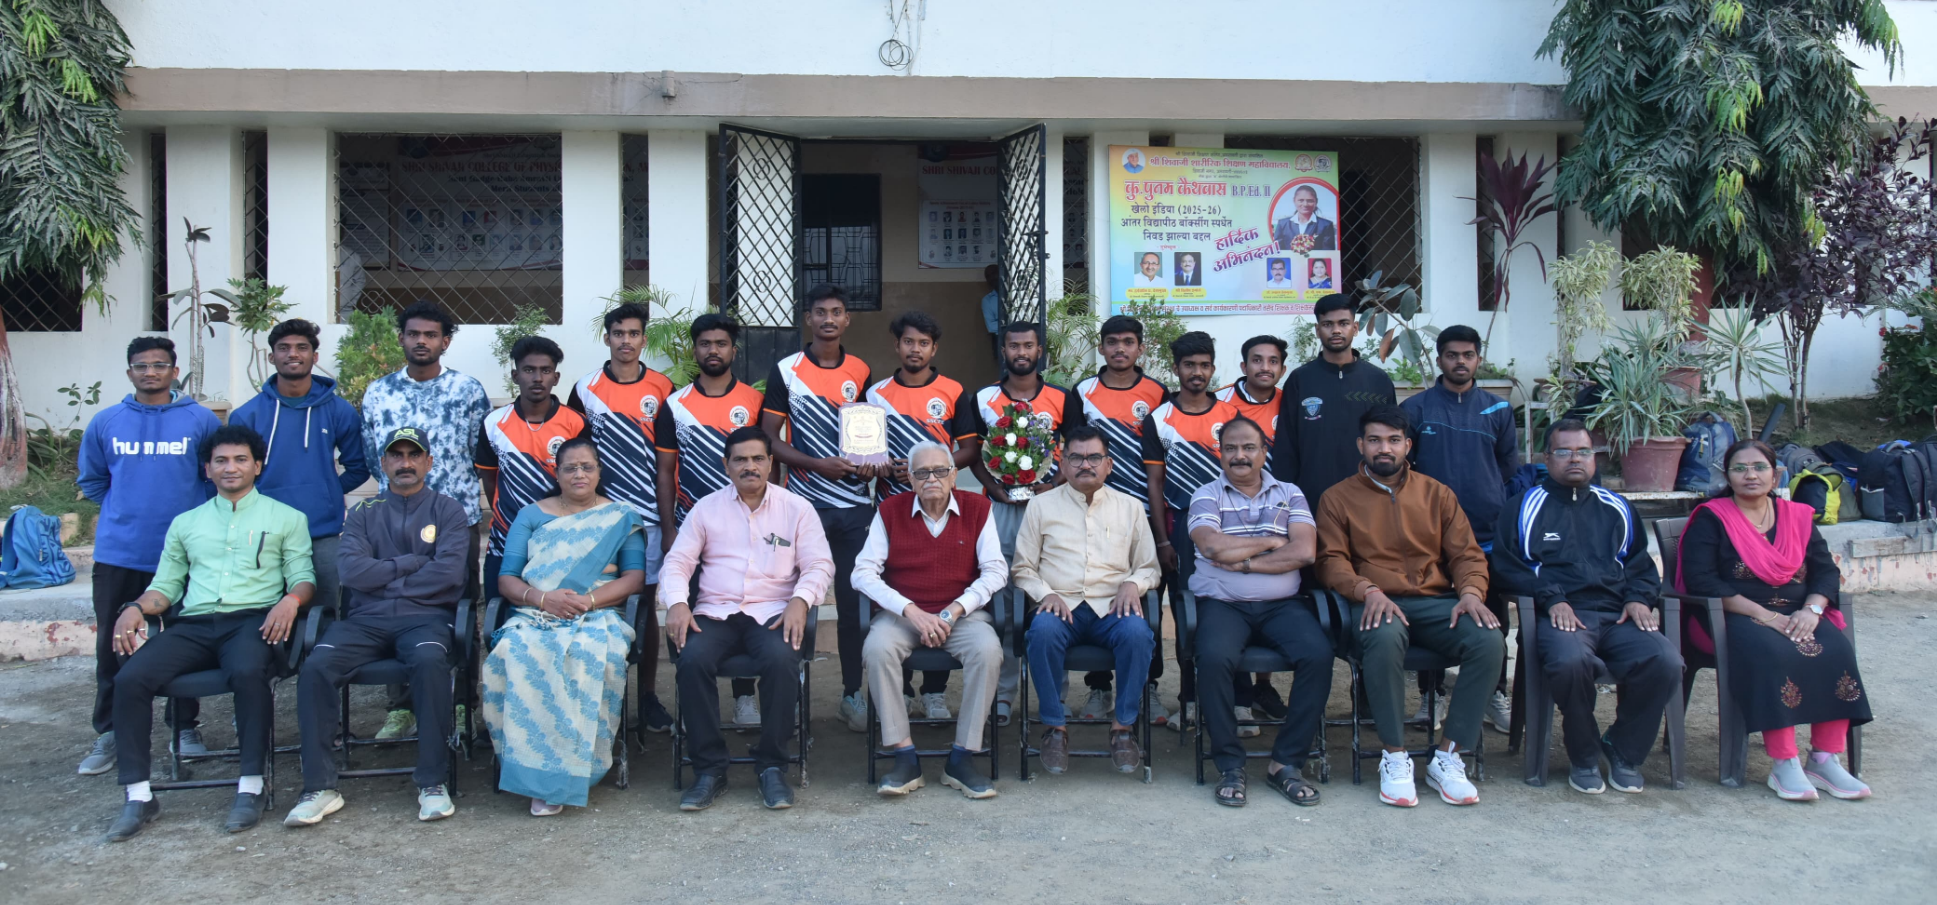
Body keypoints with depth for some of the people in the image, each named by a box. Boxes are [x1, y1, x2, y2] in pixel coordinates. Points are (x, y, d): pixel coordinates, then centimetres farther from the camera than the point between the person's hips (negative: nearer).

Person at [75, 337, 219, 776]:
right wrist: (124, 510, 10)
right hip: (118, 554, 2)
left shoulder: (201, 421, -1)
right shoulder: (105, 422, 5)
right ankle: (108, 734, 16)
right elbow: (91, 480, 18)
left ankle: (185, 727, 19)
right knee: (112, 644, 5)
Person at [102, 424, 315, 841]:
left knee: (248, 672, -37)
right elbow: (165, 584, 21)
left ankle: (251, 787, -27)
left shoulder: (286, 518, 16)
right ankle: (139, 796, -17)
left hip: (252, 619, -3)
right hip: (194, 623, 4)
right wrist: (136, 608, -1)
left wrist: (291, 599, -15)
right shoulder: (186, 523, 26)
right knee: (130, 678, -23)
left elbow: (304, 576, 8)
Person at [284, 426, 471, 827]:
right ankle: (320, 787, -21)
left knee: (429, 659, -36)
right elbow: (352, 572, 0)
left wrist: (384, 577, -1)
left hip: (425, 617, -2)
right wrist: (415, 562, -1)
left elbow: (449, 572, -5)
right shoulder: (363, 514, 18)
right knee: (316, 665, -26)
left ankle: (433, 782, -29)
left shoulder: (447, 511, 11)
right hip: (365, 621, 3)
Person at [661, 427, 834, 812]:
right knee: (693, 659, -31)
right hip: (715, 613, 2)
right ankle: (709, 769, -19)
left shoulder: (797, 508, 10)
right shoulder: (706, 508, 14)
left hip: (772, 613, -1)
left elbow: (819, 564, 4)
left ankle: (772, 766, -19)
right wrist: (676, 603, -10)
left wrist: (800, 600, -16)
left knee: (781, 659, -34)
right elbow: (677, 561, 10)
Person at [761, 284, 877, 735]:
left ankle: (852, 693, 13)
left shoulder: (861, 372, 9)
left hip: (856, 505, 2)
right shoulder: (786, 371, 1)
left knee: (854, 602, 4)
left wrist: (872, 463, -5)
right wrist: (817, 463, -14)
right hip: (804, 502, -2)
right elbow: (770, 437, -1)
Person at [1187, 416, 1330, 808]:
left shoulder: (1290, 495, 14)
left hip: (1281, 604, 2)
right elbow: (1212, 546, -11)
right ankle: (1229, 765, -17)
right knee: (1214, 657, -33)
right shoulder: (1206, 496, 9)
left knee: (1318, 654, -26)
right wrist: (1270, 542, -1)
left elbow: (1305, 552, -3)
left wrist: (1243, 562, -8)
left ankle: (1286, 763, -14)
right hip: (1222, 604, -2)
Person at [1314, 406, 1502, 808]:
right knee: (1385, 638, -39)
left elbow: (1467, 554, 13)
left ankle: (1448, 758, -16)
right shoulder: (1338, 498, 11)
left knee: (1489, 641, -28)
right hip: (1376, 604, -3)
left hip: (1436, 601, 3)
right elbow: (1331, 561, 2)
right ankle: (1395, 758, -23)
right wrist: (1368, 590, -18)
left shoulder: (1436, 494, 18)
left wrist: (1471, 592, -9)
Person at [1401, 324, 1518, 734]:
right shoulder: (1416, 408, 2)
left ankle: (1494, 694, 19)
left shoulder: (1498, 410, 8)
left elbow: (1512, 470, 14)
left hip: (1489, 533, 2)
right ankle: (1431, 695, 15)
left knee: (1492, 617, 7)